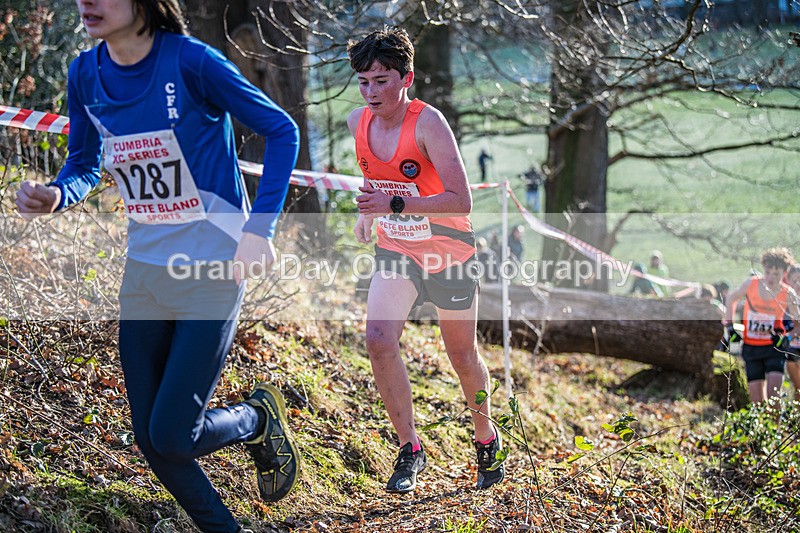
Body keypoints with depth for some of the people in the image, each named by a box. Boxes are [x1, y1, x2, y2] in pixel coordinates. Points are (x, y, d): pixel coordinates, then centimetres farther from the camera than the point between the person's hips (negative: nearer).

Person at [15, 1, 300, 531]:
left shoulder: (191, 61, -17)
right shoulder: (86, 74, 0)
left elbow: (282, 131, -9)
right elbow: (84, 167, 12)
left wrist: (259, 229, -18)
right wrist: (53, 196, -11)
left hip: (213, 268, -6)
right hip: (145, 270, 6)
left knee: (174, 436, -8)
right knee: (151, 439, 8)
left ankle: (260, 416, 24)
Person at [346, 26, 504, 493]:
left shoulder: (428, 123, -25)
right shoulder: (359, 122, -7)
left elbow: (462, 200, -31)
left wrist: (395, 204, -37)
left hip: (448, 253, -4)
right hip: (395, 251, 4)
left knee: (463, 355, 10)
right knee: (379, 340, -17)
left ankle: (486, 437, 37)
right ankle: (410, 449, -5)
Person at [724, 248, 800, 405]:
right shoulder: (751, 283, -9)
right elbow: (731, 298, 10)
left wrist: (784, 336, -24)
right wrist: (730, 326, 4)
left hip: (774, 347, -2)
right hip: (750, 348, 2)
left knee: (773, 396, -18)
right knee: (757, 401, 1)